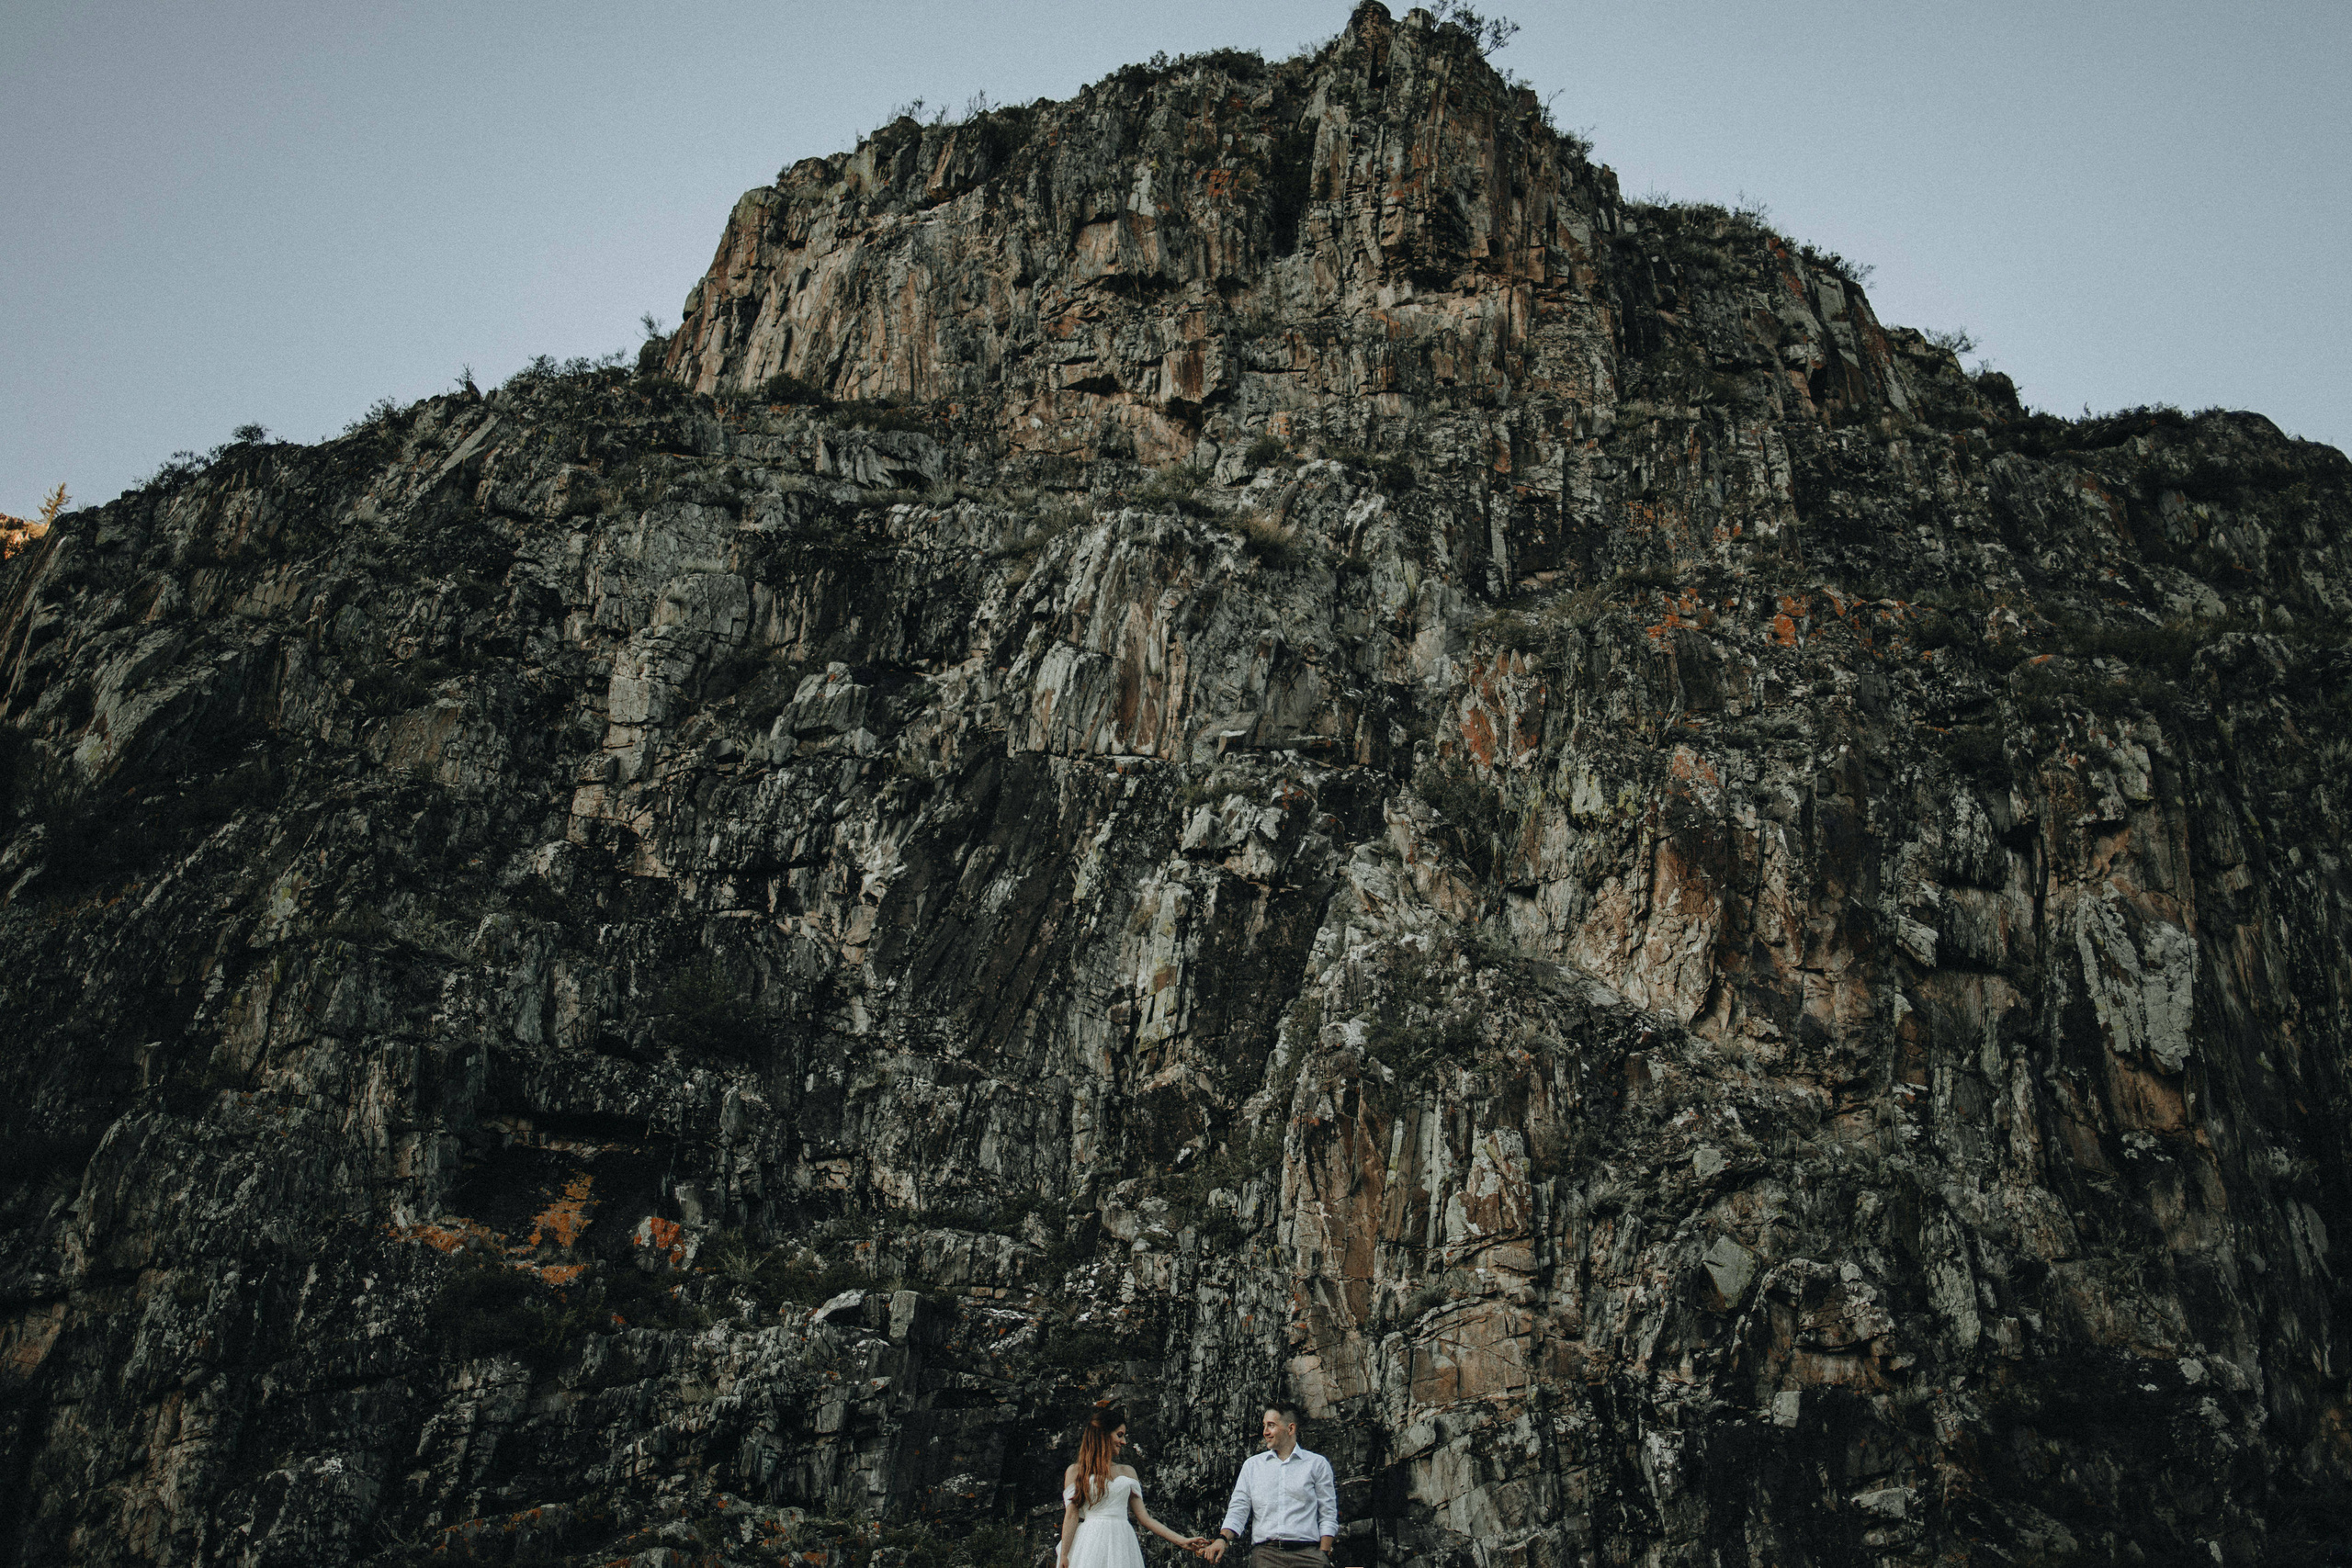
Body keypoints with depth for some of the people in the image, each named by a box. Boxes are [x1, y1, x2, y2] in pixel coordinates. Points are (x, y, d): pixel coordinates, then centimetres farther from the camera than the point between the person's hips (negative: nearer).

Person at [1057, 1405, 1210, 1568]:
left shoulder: (1127, 1472, 18)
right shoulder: (1075, 1472, 7)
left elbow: (1144, 1517, 13)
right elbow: (1071, 1516, 0)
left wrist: (1182, 1541, 7)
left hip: (1122, 1545, 3)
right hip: (1090, 1546, -3)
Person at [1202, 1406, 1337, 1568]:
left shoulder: (1317, 1463, 11)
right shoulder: (1252, 1465, 17)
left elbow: (1328, 1516, 8)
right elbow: (1238, 1509, 10)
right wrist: (1223, 1539, -8)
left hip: (1306, 1553, -1)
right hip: (1264, 1553, 1)